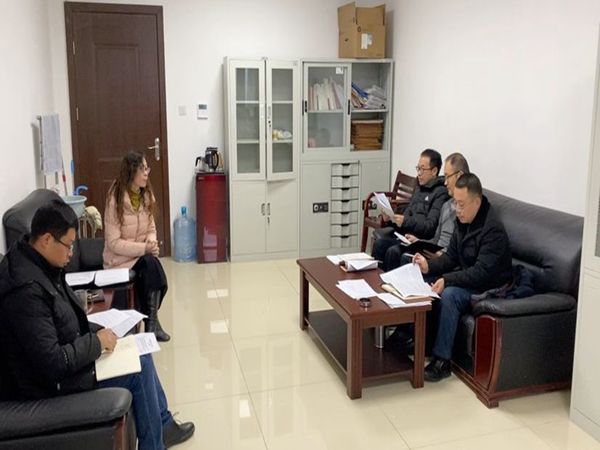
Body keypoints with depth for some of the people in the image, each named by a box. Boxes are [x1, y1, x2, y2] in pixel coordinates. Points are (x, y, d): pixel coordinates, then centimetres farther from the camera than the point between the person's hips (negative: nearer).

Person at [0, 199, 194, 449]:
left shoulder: (36, 263, -1)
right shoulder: (26, 289, -31)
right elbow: (53, 364, -31)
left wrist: (97, 332, -1)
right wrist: (96, 342, -17)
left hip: (62, 356, 9)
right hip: (51, 382, -9)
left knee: (139, 350, 10)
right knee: (139, 367, -7)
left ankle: (163, 425, 25)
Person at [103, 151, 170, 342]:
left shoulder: (146, 195, 3)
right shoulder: (115, 200, -17)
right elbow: (113, 243, -18)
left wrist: (151, 241, -13)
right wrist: (144, 248, -26)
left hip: (143, 255, 5)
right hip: (120, 258, -5)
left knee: (151, 274, -27)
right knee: (150, 262, -31)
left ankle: (149, 320, -8)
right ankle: (152, 321, -20)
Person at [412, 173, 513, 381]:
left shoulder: (493, 229, -24)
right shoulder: (462, 221, 3)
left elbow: (482, 272, -29)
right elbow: (451, 256, 7)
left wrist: (447, 280, -34)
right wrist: (429, 266, -11)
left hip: (491, 287, -9)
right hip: (467, 278, 9)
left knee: (449, 295, -31)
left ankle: (442, 361, -23)